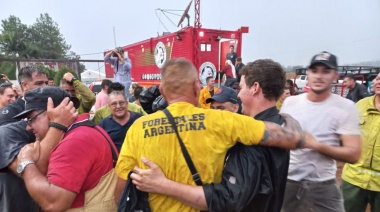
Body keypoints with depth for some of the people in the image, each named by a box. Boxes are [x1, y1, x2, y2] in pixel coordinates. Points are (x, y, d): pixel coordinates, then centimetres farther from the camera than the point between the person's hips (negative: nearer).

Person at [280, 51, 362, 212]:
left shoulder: (346, 107, -7)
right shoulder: (290, 102, 0)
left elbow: (353, 154, -12)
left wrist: (317, 145, -23)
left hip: (323, 185, -2)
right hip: (288, 180, 2)